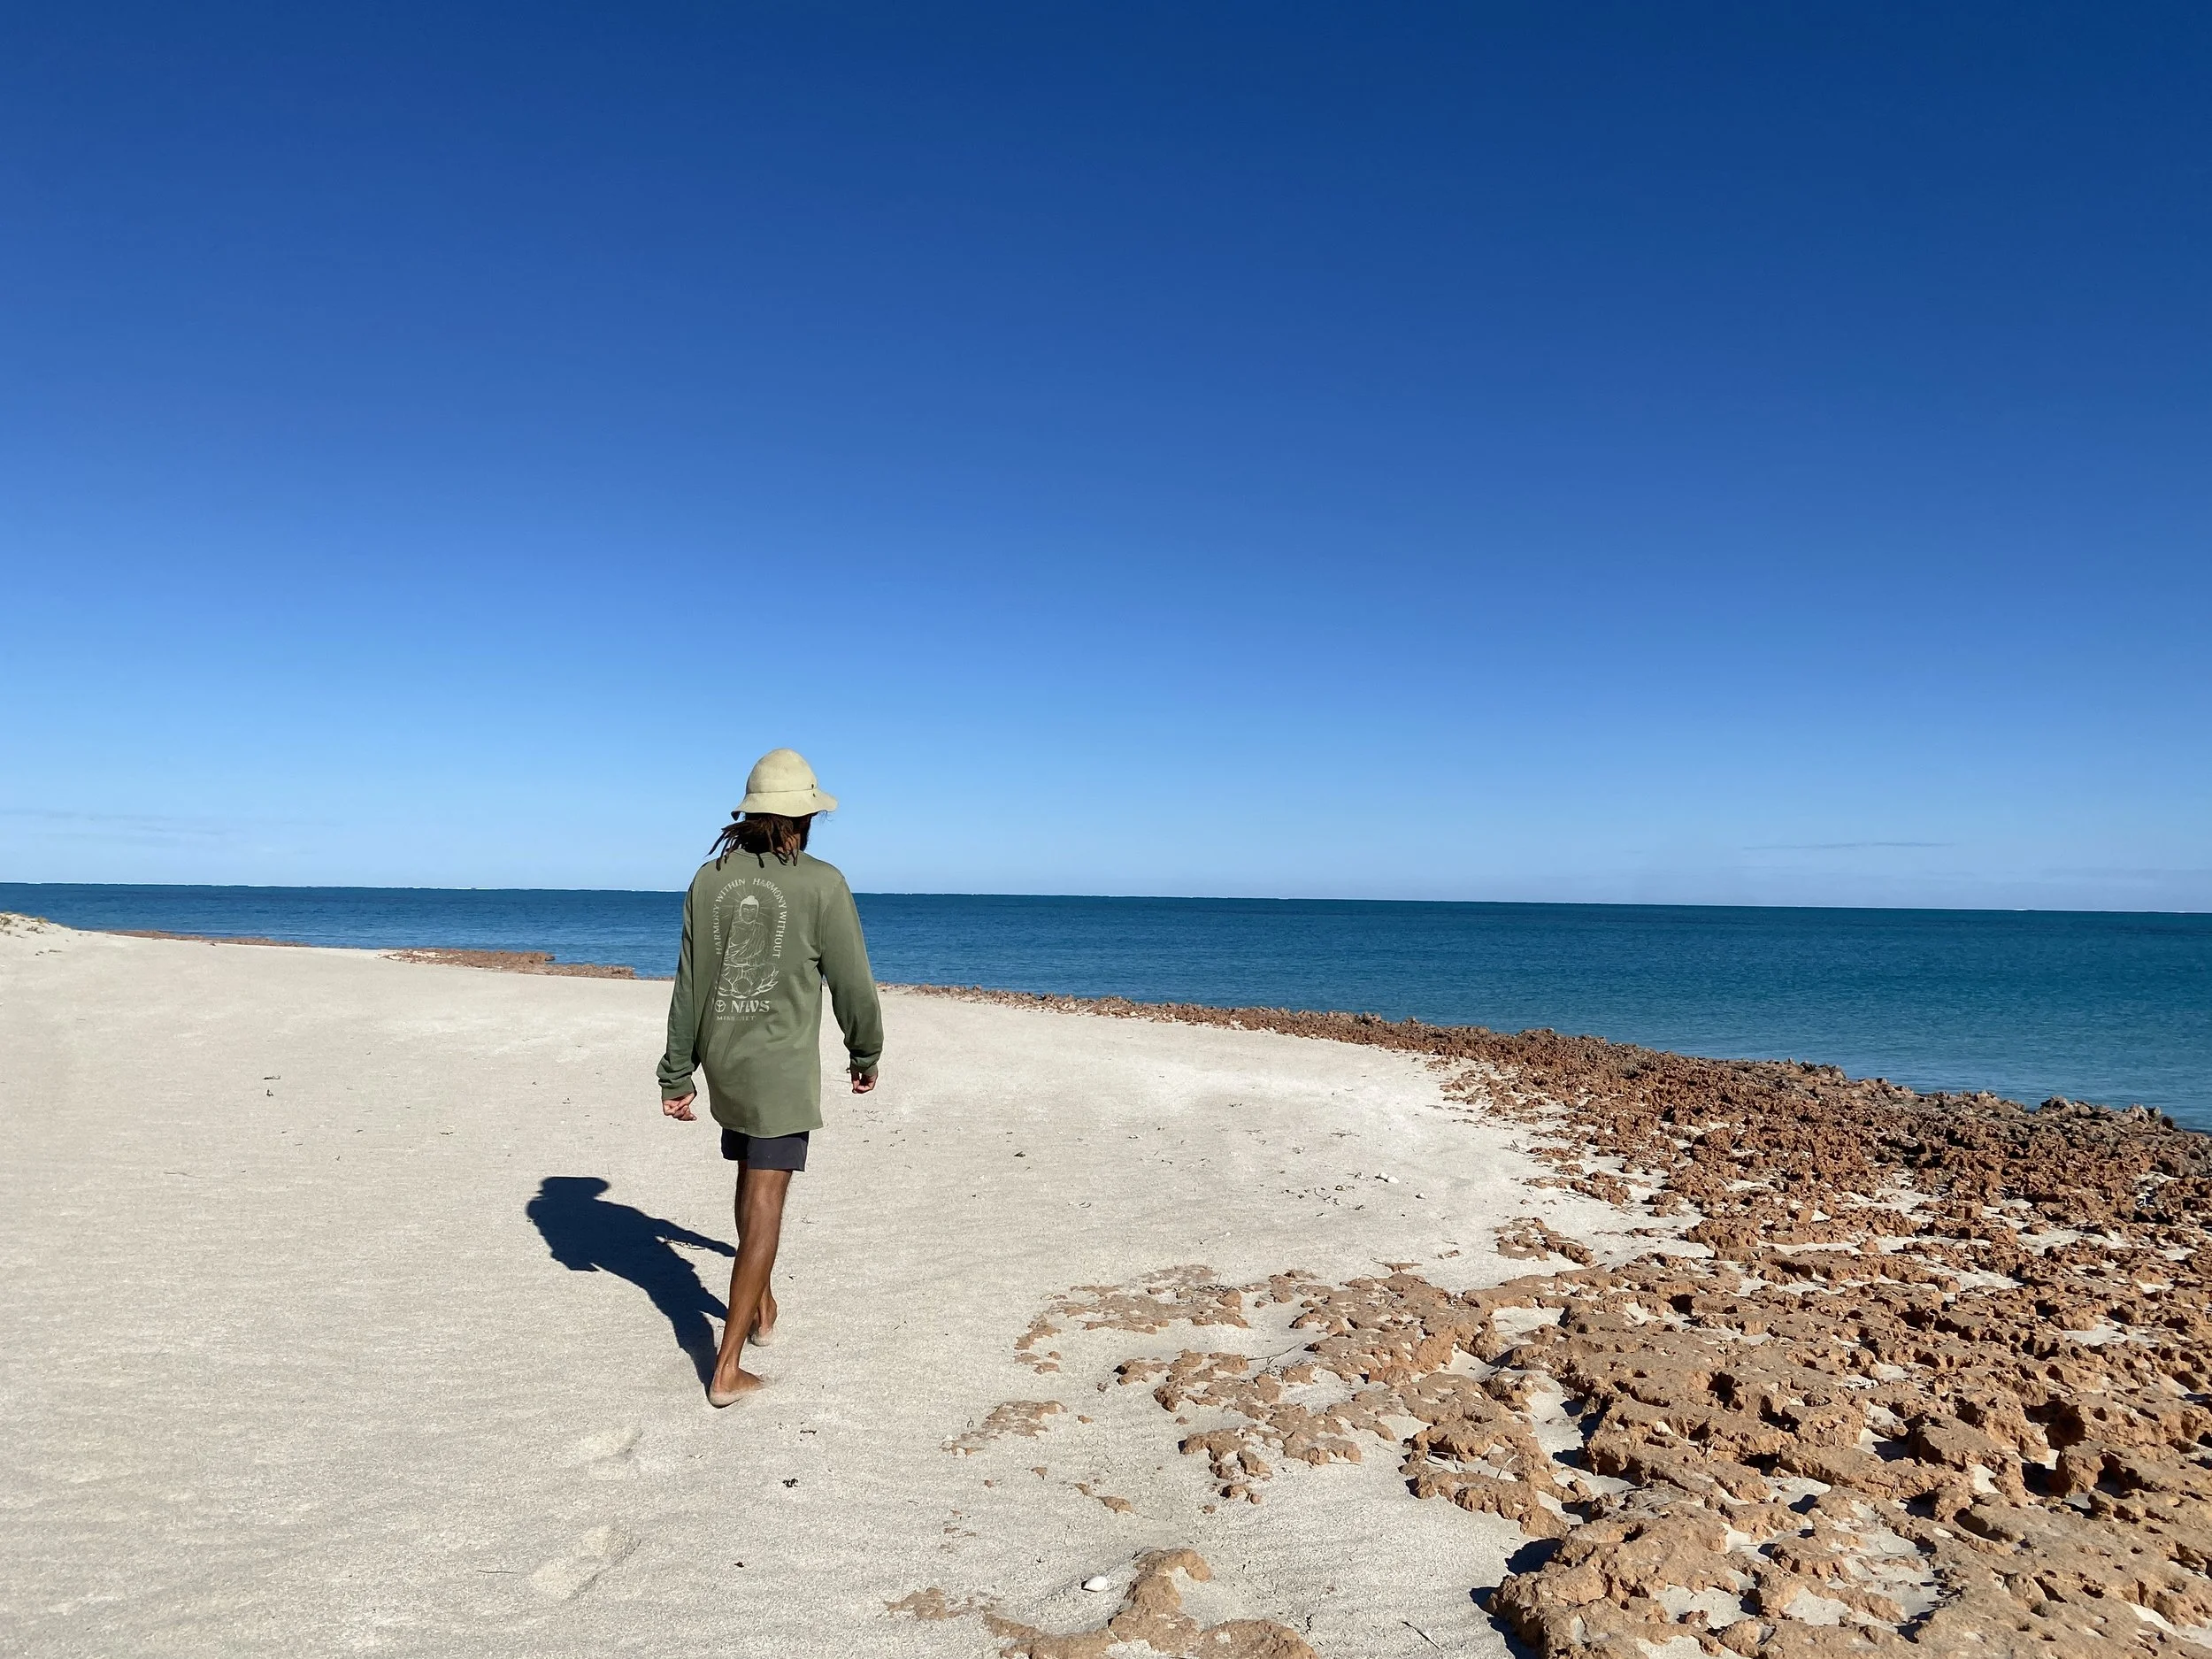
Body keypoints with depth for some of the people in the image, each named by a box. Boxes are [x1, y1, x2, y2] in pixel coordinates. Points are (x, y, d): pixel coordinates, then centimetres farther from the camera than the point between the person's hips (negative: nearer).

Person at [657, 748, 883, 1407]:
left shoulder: (710, 879, -1)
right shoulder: (822, 884, -13)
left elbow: (688, 986, 2)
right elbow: (852, 983, -7)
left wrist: (676, 1076, 9)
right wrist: (866, 1055, 10)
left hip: (723, 1062, 5)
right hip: (782, 1067, -5)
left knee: (753, 1177, 25)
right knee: (764, 1206, 0)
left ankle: (761, 1304, 42)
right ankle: (728, 1367, 0)